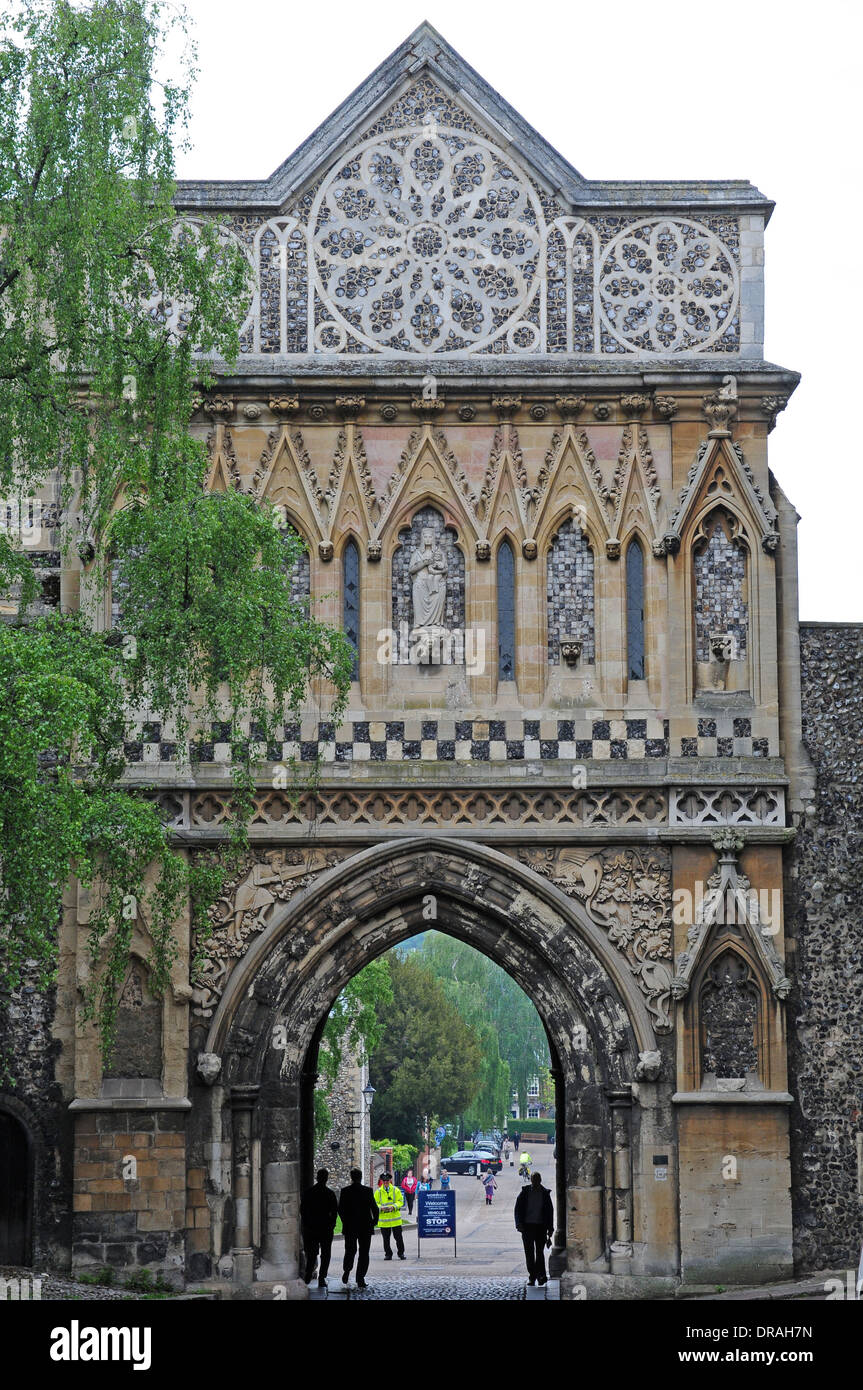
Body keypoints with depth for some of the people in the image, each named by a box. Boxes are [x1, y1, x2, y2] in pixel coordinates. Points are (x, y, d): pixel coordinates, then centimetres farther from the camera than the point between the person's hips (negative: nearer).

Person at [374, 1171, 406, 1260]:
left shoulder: (396, 1190, 4)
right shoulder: (378, 1192, 5)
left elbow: (400, 1201, 2)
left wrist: (394, 1206, -16)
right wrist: (381, 1208, -16)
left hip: (395, 1218, -1)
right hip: (383, 1219, 1)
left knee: (398, 1237, 2)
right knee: (386, 1238, 4)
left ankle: (401, 1253, 13)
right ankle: (388, 1254, 15)